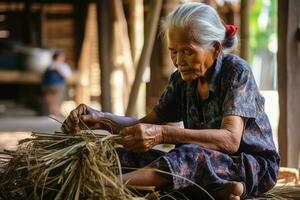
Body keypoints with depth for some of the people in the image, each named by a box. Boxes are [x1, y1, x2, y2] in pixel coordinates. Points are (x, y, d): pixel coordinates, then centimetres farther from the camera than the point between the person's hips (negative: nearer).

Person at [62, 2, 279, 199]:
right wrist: (101, 119, -16)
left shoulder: (236, 71, -15)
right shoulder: (182, 79, 4)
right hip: (205, 166, 6)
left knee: (190, 155, -38)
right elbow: (146, 123, 5)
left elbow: (230, 139, -29)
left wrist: (162, 134, -41)